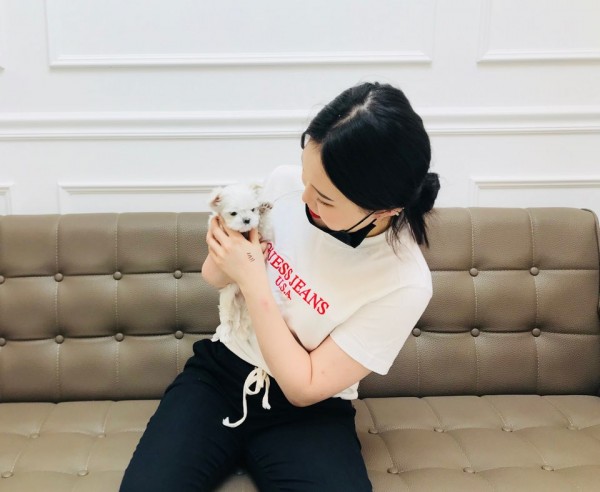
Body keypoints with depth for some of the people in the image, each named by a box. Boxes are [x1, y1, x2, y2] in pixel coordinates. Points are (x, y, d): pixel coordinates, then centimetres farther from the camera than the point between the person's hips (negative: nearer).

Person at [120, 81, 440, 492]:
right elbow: (215, 278, 6)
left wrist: (253, 280, -22)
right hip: (220, 372, 3)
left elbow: (304, 387, -17)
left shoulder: (404, 284, -22)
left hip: (306, 414, -2)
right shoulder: (285, 183, -11)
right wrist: (223, 254, -18)